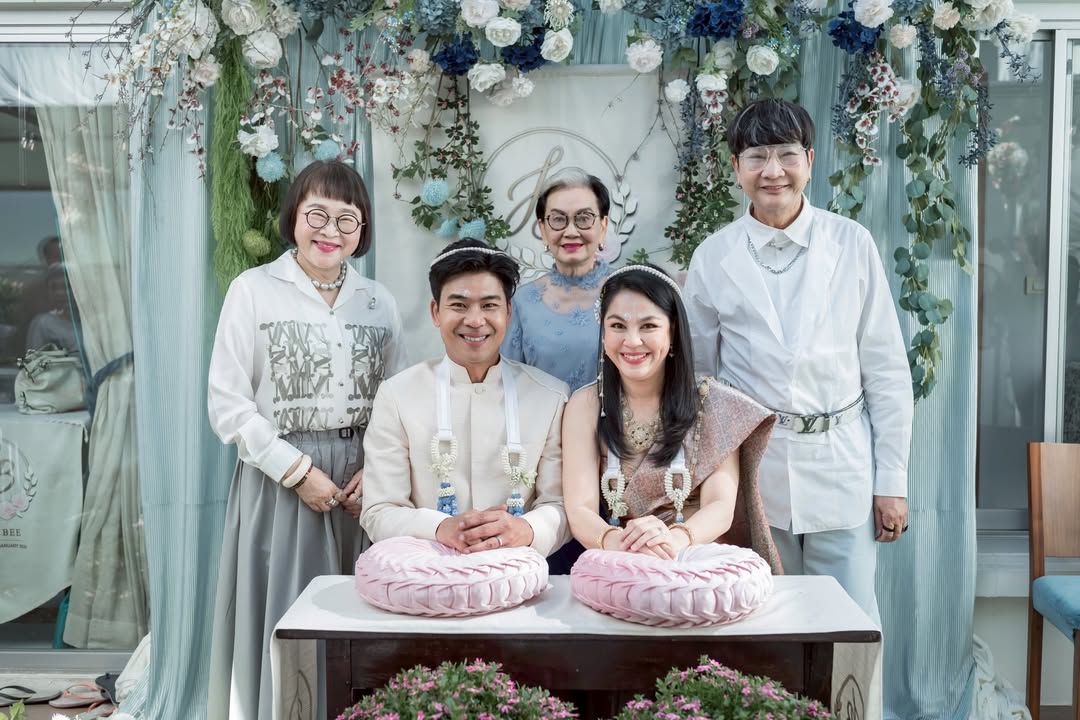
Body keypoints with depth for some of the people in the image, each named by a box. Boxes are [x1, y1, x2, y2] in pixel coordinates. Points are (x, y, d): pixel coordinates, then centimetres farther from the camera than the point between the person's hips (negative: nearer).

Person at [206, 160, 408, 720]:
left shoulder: (378, 301, 9)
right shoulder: (253, 289, -1)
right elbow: (227, 404, -5)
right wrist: (297, 469, -11)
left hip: (362, 483, 3)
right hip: (280, 482, -3)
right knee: (283, 622, 3)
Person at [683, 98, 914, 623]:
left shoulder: (852, 244, -1)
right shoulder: (713, 258, 0)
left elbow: (887, 369, 2)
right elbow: (696, 377, 8)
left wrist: (892, 480, 1)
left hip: (841, 467, 0)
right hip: (750, 469, 1)